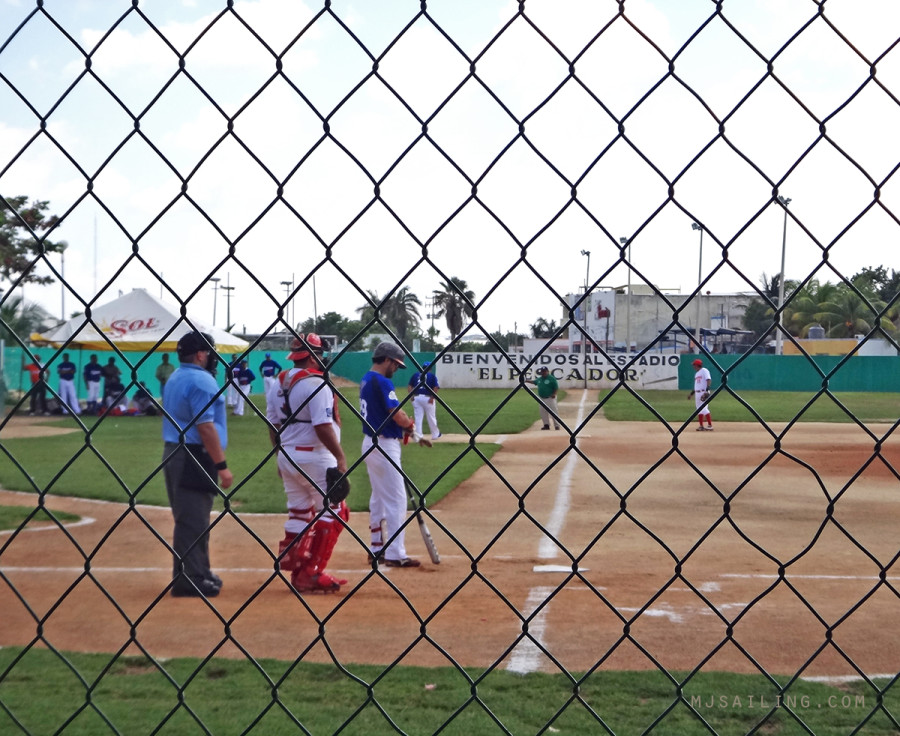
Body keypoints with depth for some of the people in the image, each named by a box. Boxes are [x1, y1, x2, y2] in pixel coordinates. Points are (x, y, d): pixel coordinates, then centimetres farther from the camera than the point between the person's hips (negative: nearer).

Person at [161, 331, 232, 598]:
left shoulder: (174, 379, 16)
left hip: (173, 453, 10)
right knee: (193, 520, -5)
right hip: (195, 458, -10)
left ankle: (199, 573, 26)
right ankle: (190, 579, -2)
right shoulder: (201, 380, -15)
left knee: (188, 518, 16)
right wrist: (222, 466, -18)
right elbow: (205, 427, -21)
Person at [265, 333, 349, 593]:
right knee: (332, 512, 2)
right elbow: (323, 426, -23)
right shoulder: (316, 383, -16)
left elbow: (273, 426, 13)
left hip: (287, 456, 8)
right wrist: (340, 457, -18)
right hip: (315, 457, -8)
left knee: (299, 513, 16)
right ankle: (312, 573, -1)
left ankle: (296, 571, 16)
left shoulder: (277, 383, 9)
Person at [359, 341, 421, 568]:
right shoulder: (383, 382, -18)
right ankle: (395, 555, -5)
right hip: (385, 446, -10)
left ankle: (377, 548, 26)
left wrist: (403, 424, 1)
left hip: (370, 444, 10)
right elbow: (398, 415, -22)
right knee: (397, 500, -6)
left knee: (378, 498, 18)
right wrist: (410, 424, -1)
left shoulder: (366, 380, 12)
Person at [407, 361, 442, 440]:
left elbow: (409, 387, 5)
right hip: (428, 398, -2)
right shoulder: (432, 375, 3)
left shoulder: (415, 375, 12)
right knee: (431, 417, 9)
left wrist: (412, 395, -1)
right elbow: (435, 388, -8)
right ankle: (435, 434, 22)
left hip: (416, 398, 2)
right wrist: (432, 398, -9)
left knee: (417, 418, 4)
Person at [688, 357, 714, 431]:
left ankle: (710, 425, -14)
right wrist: (691, 393, 24)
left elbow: (709, 380, -18)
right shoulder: (696, 374, 22)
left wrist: (707, 390, -29)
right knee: (699, 410, 8)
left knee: (704, 408, -15)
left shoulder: (704, 371, -6)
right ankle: (701, 426, 12)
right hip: (697, 393, 9)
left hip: (704, 393, -9)